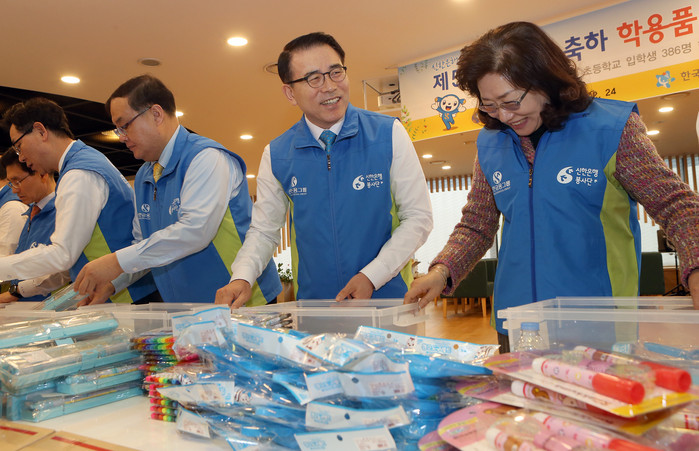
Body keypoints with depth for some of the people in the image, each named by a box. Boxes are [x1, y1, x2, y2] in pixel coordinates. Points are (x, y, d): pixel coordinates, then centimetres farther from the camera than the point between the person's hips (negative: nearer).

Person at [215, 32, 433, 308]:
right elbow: (263, 230, 8)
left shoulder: (389, 134, -6)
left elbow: (418, 218, -5)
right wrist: (242, 278, -10)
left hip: (385, 298, -1)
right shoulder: (275, 156, 0)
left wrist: (371, 276, -15)